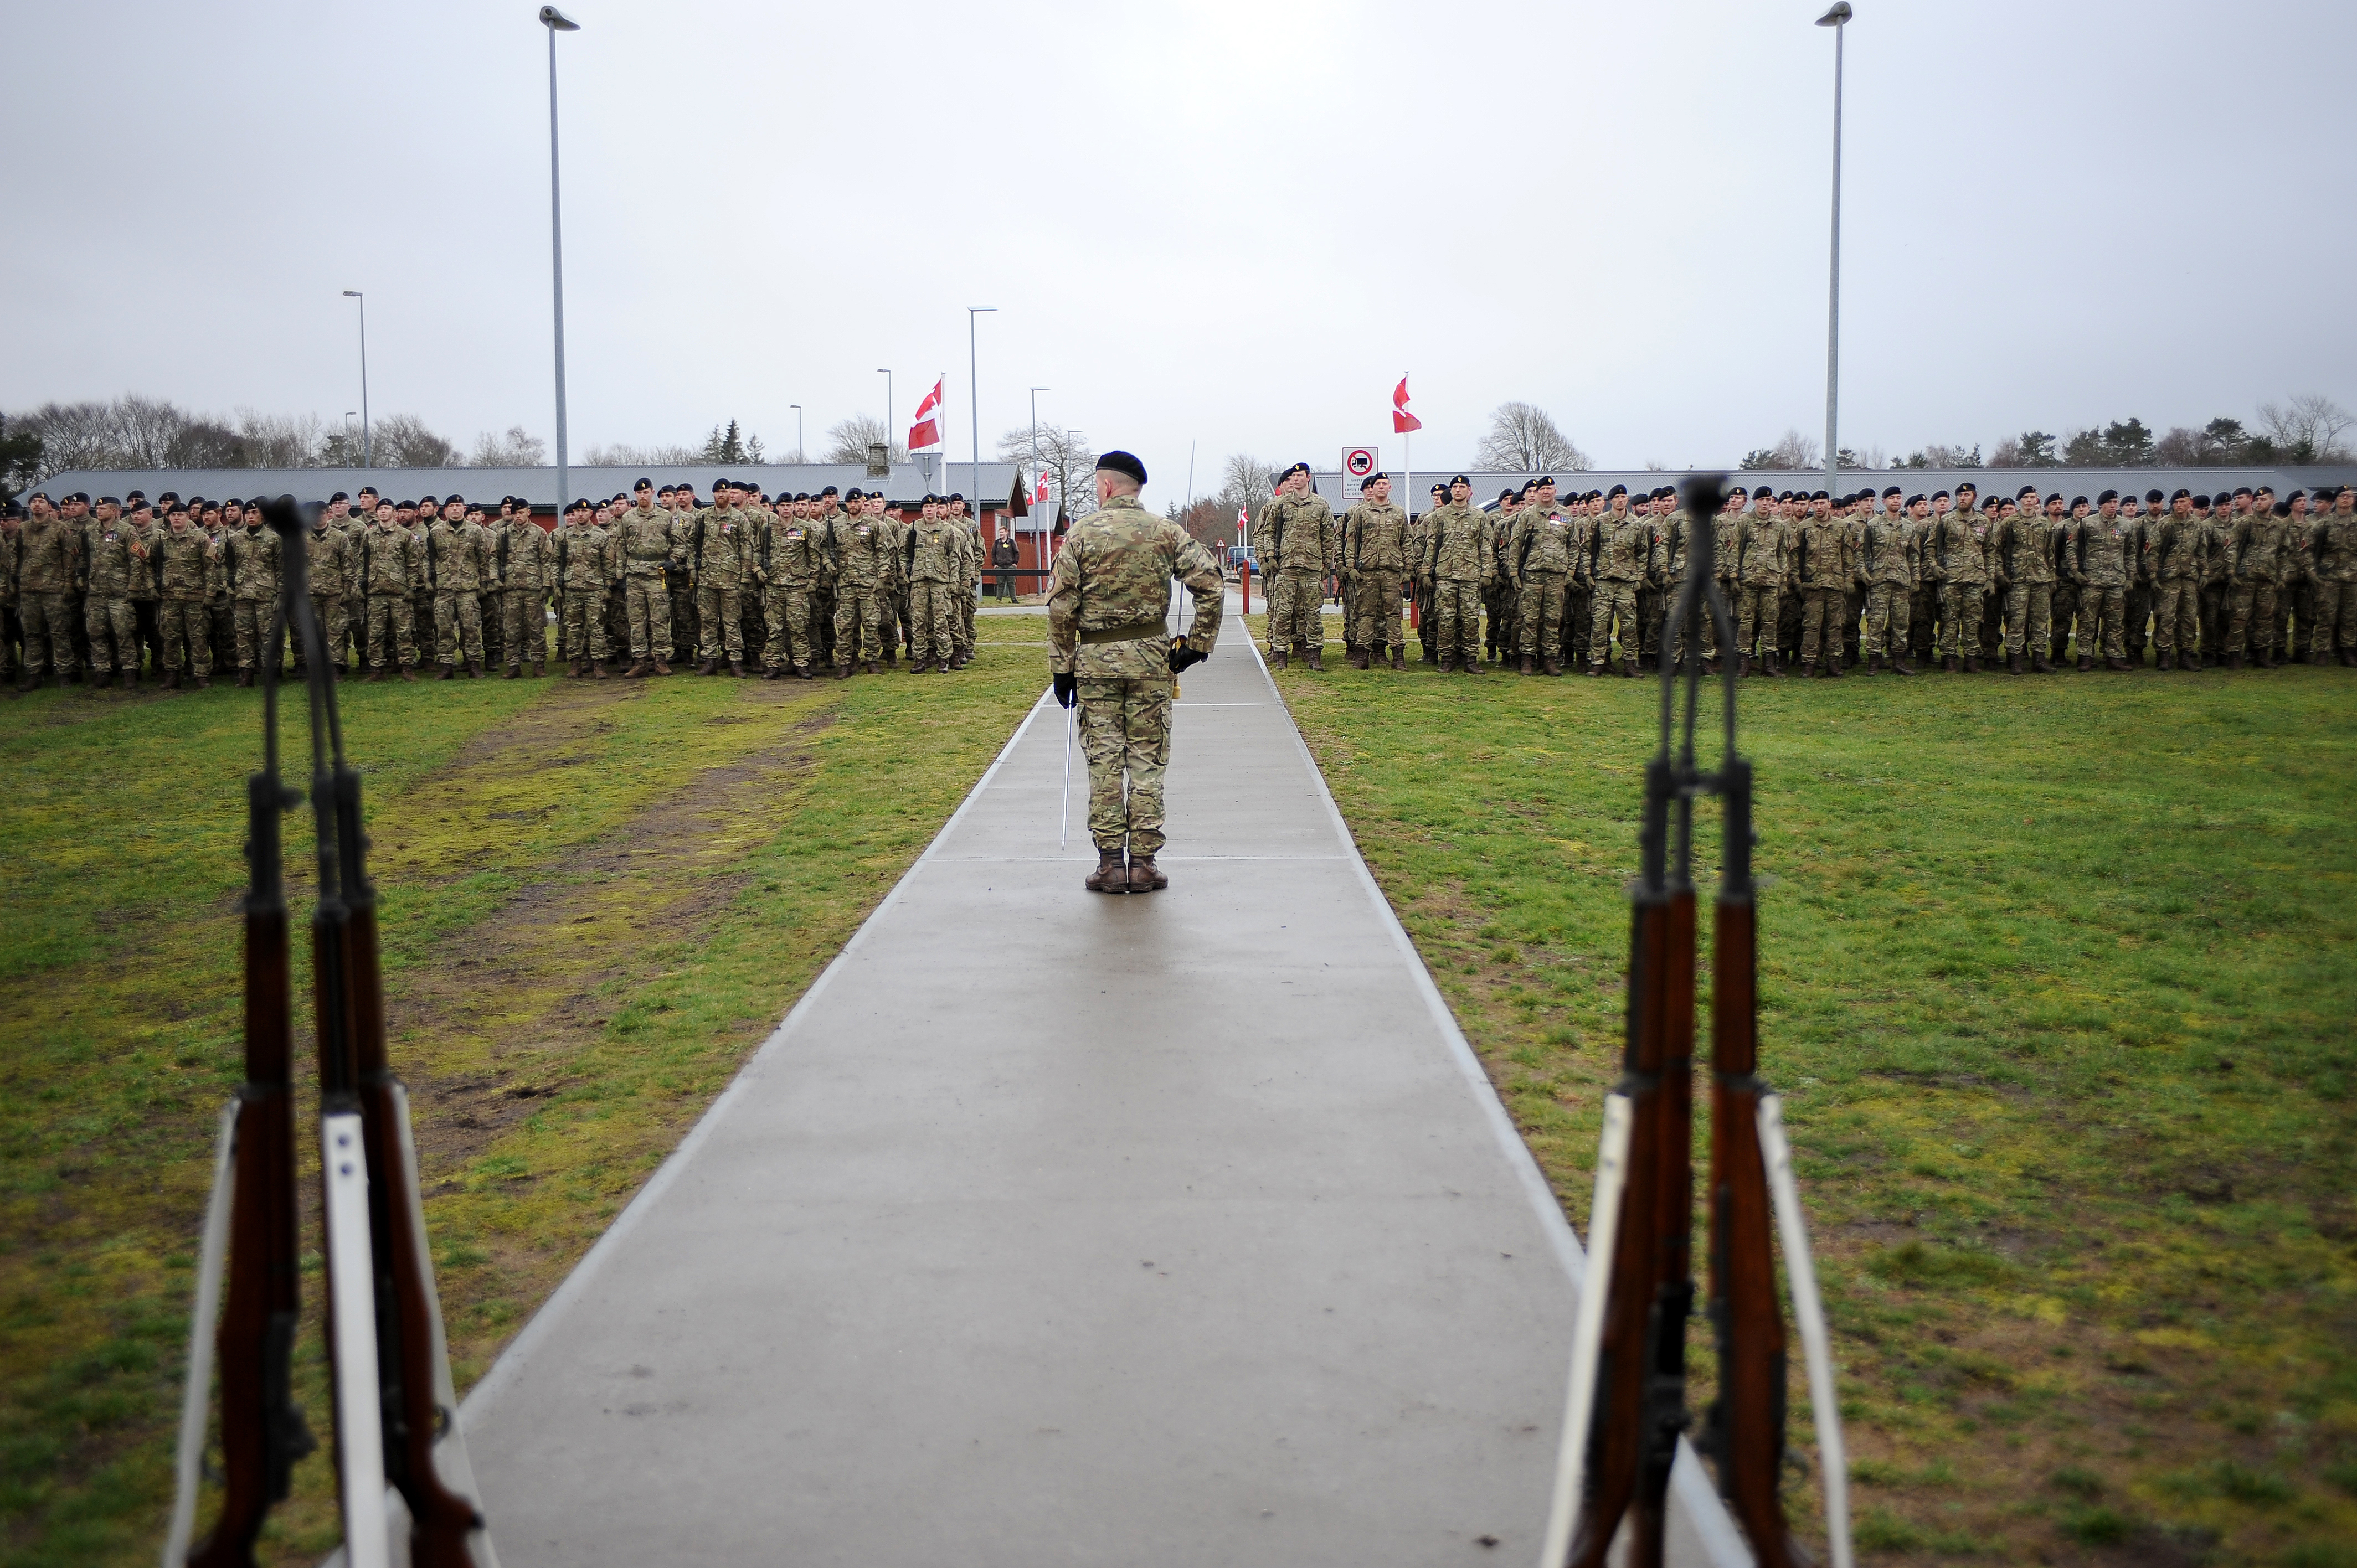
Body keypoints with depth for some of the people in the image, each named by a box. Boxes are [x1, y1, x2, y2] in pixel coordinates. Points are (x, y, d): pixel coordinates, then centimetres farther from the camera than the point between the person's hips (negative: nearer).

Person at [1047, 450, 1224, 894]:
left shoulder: (1081, 533, -1)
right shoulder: (1166, 531, 3)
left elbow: (1061, 607, -4)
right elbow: (1211, 585, -4)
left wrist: (1062, 667, 2)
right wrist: (1198, 643, 4)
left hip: (1095, 658, -1)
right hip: (1150, 657, 1)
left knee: (1103, 759, 4)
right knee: (1147, 758, 6)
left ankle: (1110, 862, 4)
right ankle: (1143, 861, 6)